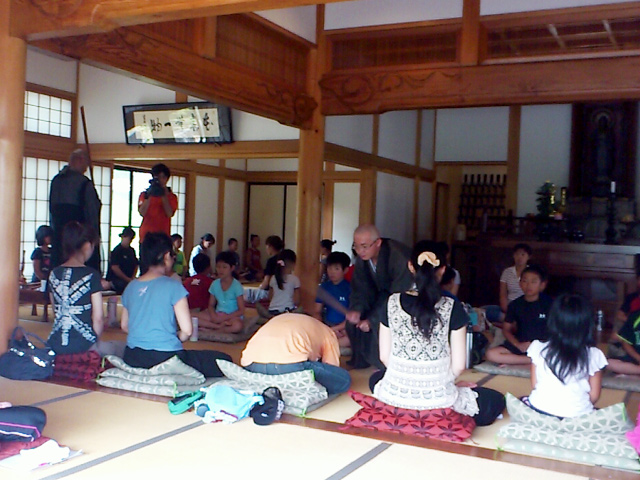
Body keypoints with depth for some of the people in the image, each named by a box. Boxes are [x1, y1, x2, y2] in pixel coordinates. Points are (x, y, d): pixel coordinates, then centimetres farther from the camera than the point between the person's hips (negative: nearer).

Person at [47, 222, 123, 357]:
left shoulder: (54, 274, 7)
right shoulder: (91, 275, -10)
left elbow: (57, 313, 15)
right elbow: (98, 318, -10)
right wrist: (95, 340, 7)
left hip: (55, 345, 6)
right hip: (82, 346, -6)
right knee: (122, 348, 16)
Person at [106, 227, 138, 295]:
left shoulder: (131, 250, 16)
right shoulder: (117, 250, -6)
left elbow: (136, 265, 20)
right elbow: (114, 268, -14)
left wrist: (133, 277, 1)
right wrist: (128, 279, -14)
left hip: (129, 279, 8)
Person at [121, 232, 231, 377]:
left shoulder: (130, 287, 6)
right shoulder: (172, 286, -12)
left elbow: (124, 325, 15)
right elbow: (187, 330, -13)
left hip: (132, 358, 8)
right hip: (164, 359, -8)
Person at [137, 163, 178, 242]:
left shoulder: (171, 196, 11)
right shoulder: (144, 194, 12)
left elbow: (169, 214, -6)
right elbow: (142, 213, -3)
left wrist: (164, 196, -10)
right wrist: (148, 196, -12)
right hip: (146, 236, 1)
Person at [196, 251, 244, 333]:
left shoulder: (236, 286, -7)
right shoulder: (215, 284, 6)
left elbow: (241, 311, -9)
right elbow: (211, 305, 11)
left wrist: (225, 317, -17)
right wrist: (214, 316, -11)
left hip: (233, 316, -4)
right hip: (217, 315, 4)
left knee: (237, 325, -41)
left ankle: (212, 328, -20)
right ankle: (220, 326, -20)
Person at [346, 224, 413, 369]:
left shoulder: (399, 257, -33)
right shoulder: (362, 258, -10)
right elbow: (360, 289, -7)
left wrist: (372, 320, -33)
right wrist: (356, 309, -28)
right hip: (385, 294, 7)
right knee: (354, 319, -5)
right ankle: (360, 361, 13)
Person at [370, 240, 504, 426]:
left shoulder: (392, 303, -6)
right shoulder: (452, 308, -12)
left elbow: (384, 356, 0)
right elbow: (459, 365, -9)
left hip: (395, 395, 3)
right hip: (437, 399, -3)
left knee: (376, 379, 39)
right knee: (496, 401, 22)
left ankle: (403, 412, 17)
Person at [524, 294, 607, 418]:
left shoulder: (538, 349, -8)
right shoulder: (594, 355, -10)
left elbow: (534, 386, -1)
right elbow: (594, 396, -2)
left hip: (539, 411, 1)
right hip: (577, 416, 0)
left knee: (522, 400, 32)